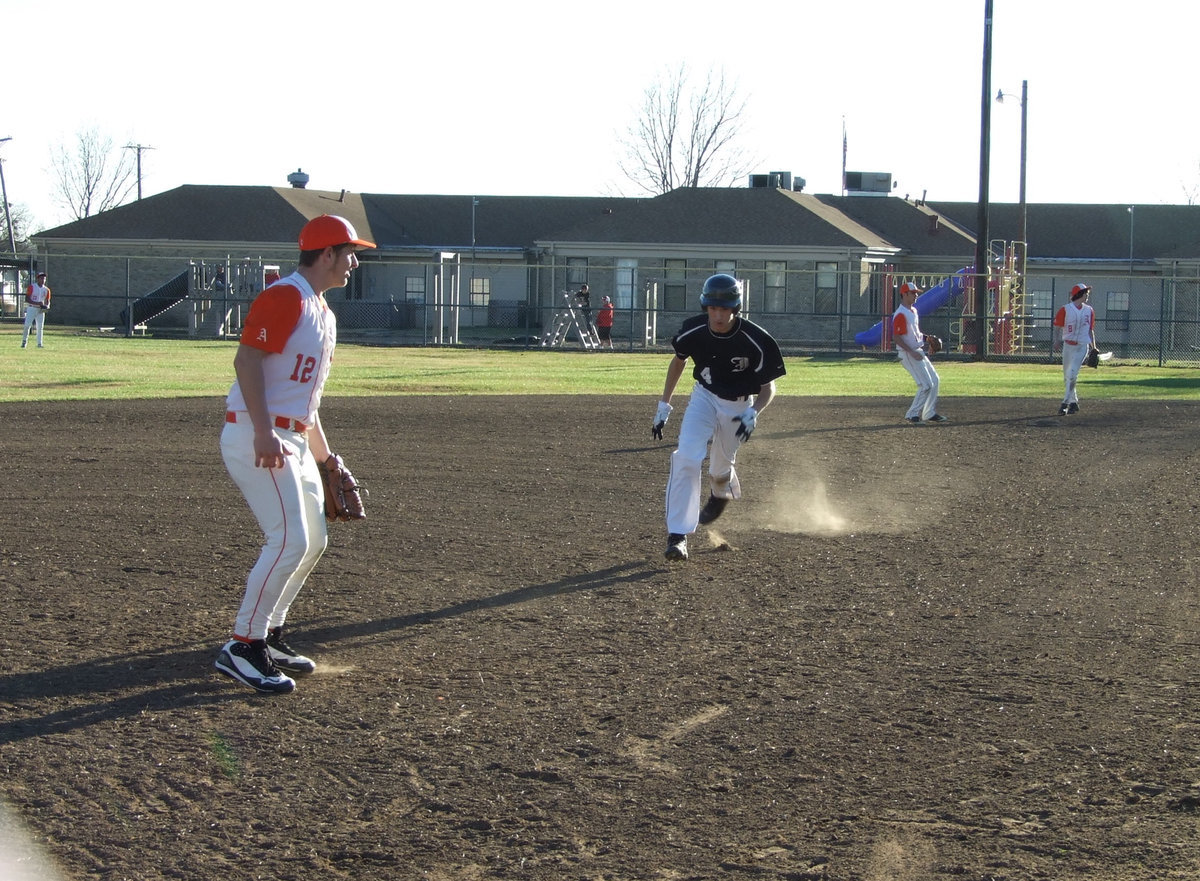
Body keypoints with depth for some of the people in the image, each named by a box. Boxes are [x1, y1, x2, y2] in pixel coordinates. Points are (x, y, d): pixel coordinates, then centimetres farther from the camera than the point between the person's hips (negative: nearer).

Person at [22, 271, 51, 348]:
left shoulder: (46, 290, 6)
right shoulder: (31, 287, -7)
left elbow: (47, 301, 14)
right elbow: (27, 299, -13)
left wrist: (47, 306, -9)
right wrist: (37, 303, -23)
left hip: (40, 310, 4)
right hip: (31, 308, -4)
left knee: (40, 327, 2)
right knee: (27, 325, -10)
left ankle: (39, 343, 7)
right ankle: (24, 341, 5)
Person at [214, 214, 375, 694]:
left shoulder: (322, 311, 19)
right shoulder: (284, 298, -12)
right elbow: (247, 359, -22)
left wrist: (323, 454, 27)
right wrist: (264, 432, -30)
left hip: (292, 442, 10)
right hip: (257, 438, -10)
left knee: (312, 541, 14)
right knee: (289, 541, -16)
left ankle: (269, 635, 24)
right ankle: (243, 647, -10)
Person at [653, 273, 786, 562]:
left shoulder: (755, 341, -27)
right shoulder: (694, 331, -19)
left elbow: (768, 387, -16)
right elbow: (678, 360, 4)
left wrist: (753, 413, -35)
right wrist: (664, 404, 5)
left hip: (738, 406, -1)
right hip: (704, 397, 1)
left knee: (720, 467, 14)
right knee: (686, 459, -18)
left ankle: (720, 494, 54)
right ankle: (677, 535, -15)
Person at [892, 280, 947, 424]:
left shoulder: (913, 311, 13)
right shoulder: (900, 314, -18)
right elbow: (896, 338, -23)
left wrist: (926, 337, 9)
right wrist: (912, 352, -27)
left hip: (918, 352, 10)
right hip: (908, 354, -10)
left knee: (934, 380, 14)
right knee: (926, 385, -12)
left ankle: (930, 414, 22)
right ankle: (912, 415, -3)